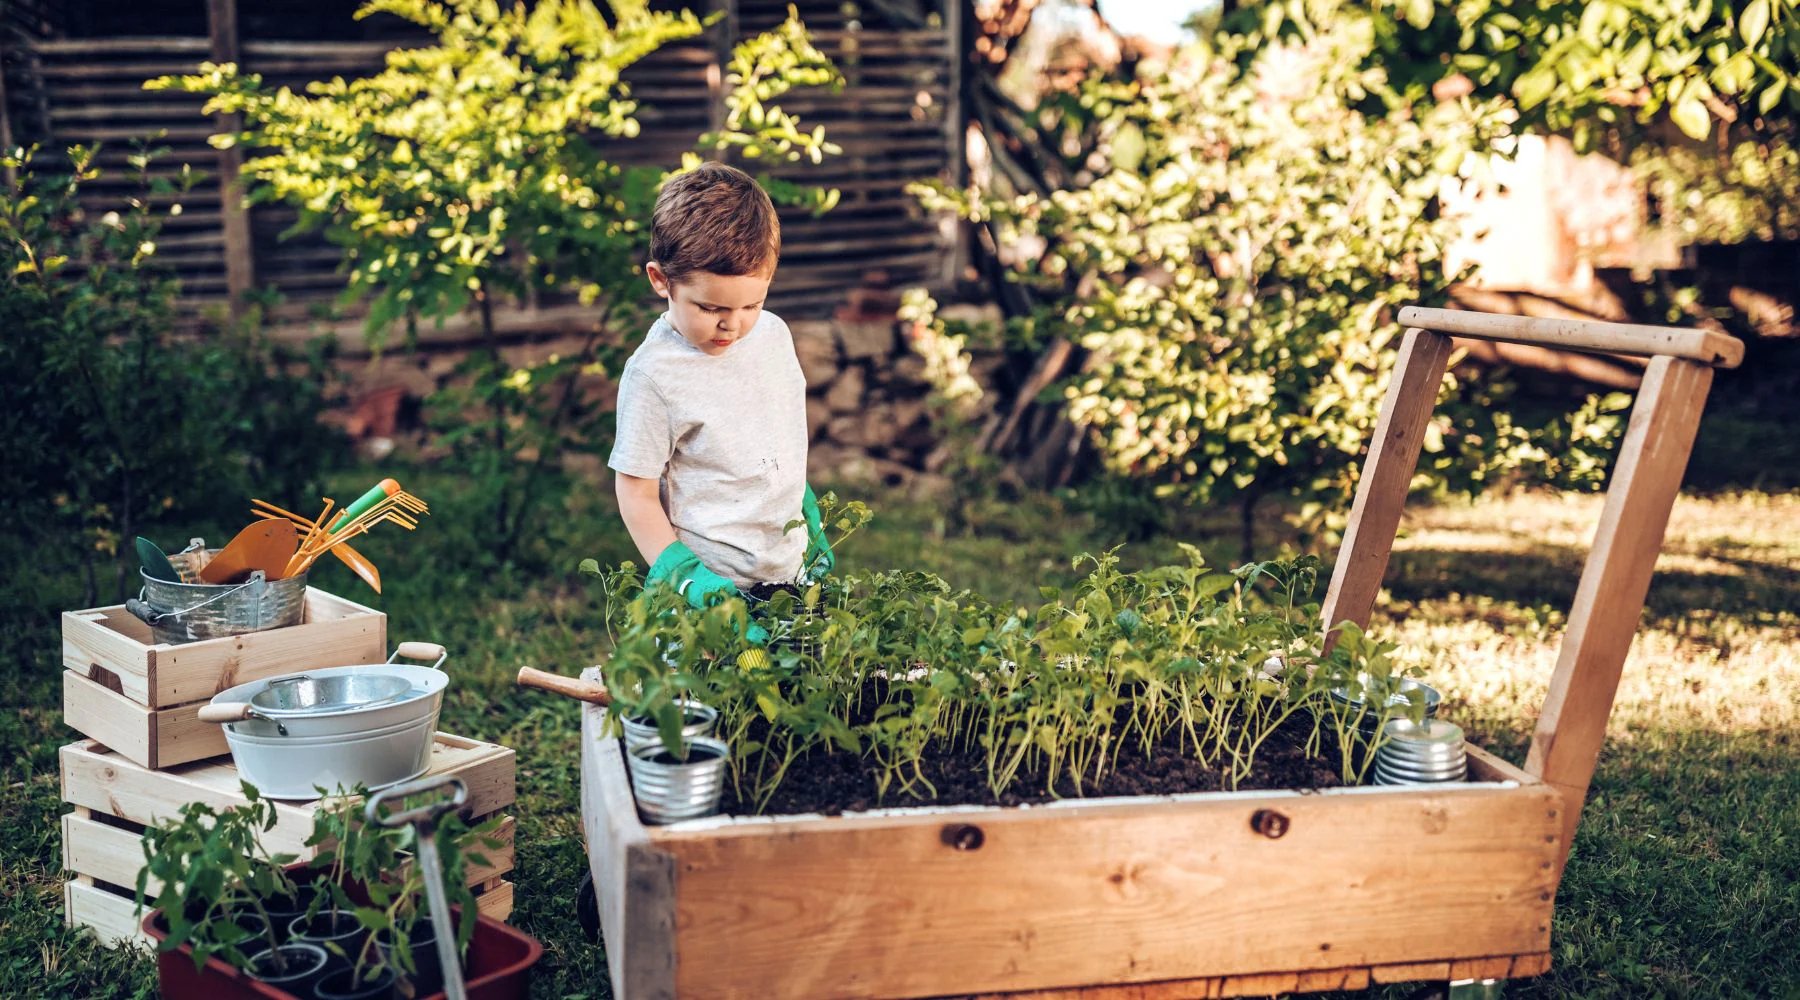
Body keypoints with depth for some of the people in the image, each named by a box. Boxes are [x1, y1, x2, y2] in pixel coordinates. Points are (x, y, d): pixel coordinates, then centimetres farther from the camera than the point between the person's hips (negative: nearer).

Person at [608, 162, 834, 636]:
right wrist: (682, 574, -18)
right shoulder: (653, 374, -15)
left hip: (790, 570, 6)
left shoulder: (774, 335, 4)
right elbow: (636, 494, -10)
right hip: (716, 587, -6)